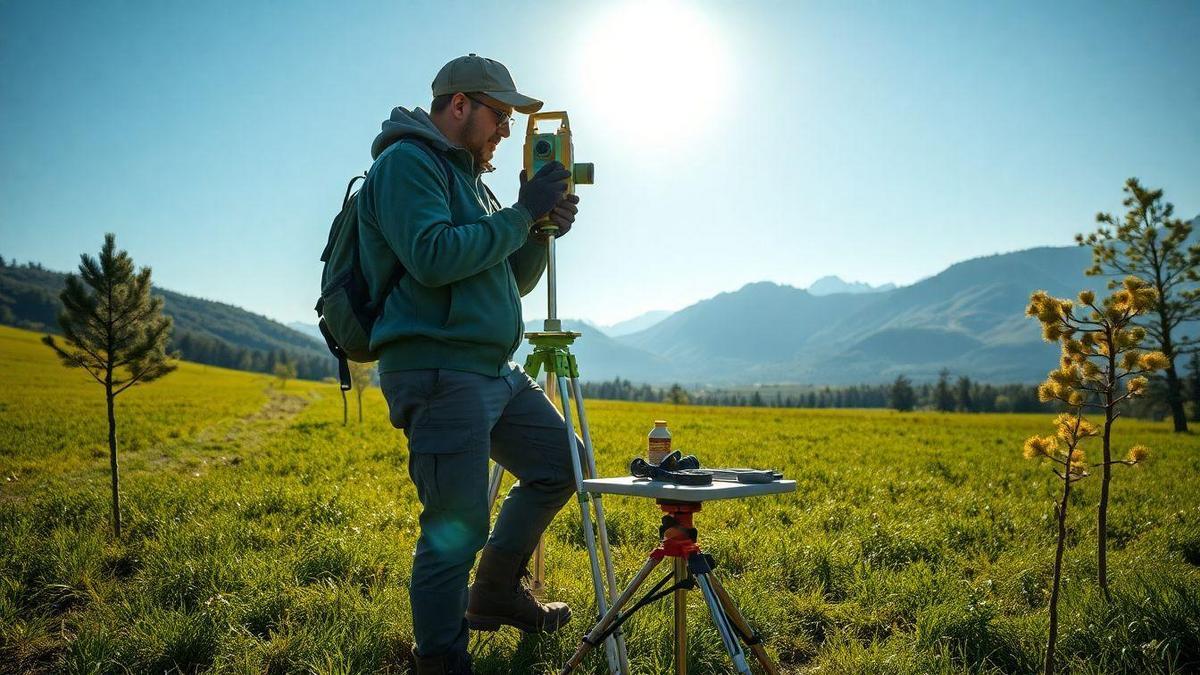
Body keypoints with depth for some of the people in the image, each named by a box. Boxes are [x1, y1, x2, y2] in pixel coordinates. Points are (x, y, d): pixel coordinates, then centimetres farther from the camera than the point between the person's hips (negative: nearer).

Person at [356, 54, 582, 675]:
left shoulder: (467, 177, 23)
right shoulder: (406, 162, -6)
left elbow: (513, 281, 23)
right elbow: (432, 257, -23)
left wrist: (542, 231, 5)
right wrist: (522, 213, -13)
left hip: (496, 369, 10)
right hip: (437, 372, -10)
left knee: (561, 463, 16)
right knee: (457, 529, -8)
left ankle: (495, 593, 28)